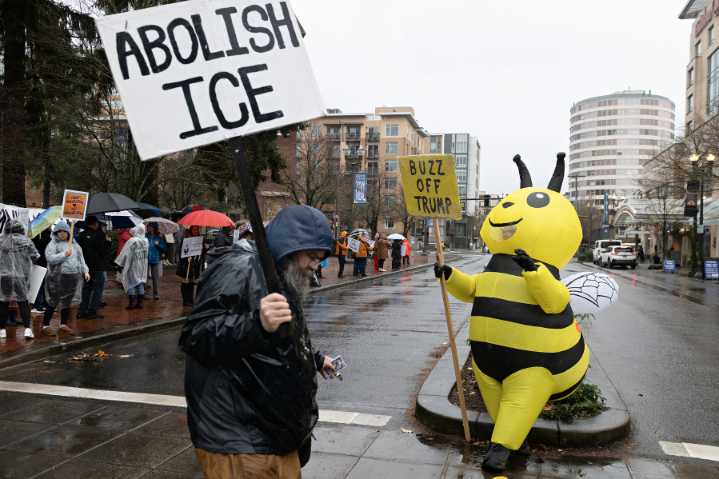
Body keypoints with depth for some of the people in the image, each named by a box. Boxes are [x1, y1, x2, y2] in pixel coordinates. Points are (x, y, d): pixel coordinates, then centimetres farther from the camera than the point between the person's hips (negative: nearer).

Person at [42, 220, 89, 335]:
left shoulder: (74, 244, 14)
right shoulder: (53, 244, -3)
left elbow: (81, 258, 19)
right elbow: (50, 258, -16)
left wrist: (85, 271, 11)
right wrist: (64, 254, -23)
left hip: (73, 277, 5)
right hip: (57, 277, -5)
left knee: (67, 302, 12)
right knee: (53, 302, -3)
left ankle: (63, 324, 24)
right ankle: (45, 325, 6)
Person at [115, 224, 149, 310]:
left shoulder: (132, 241, -18)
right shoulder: (146, 241, -3)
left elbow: (125, 252, -12)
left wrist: (119, 263, -4)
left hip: (132, 265, -5)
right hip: (142, 266, 5)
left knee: (130, 282, 4)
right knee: (140, 283, 10)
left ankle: (132, 303, 2)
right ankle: (140, 302, 12)